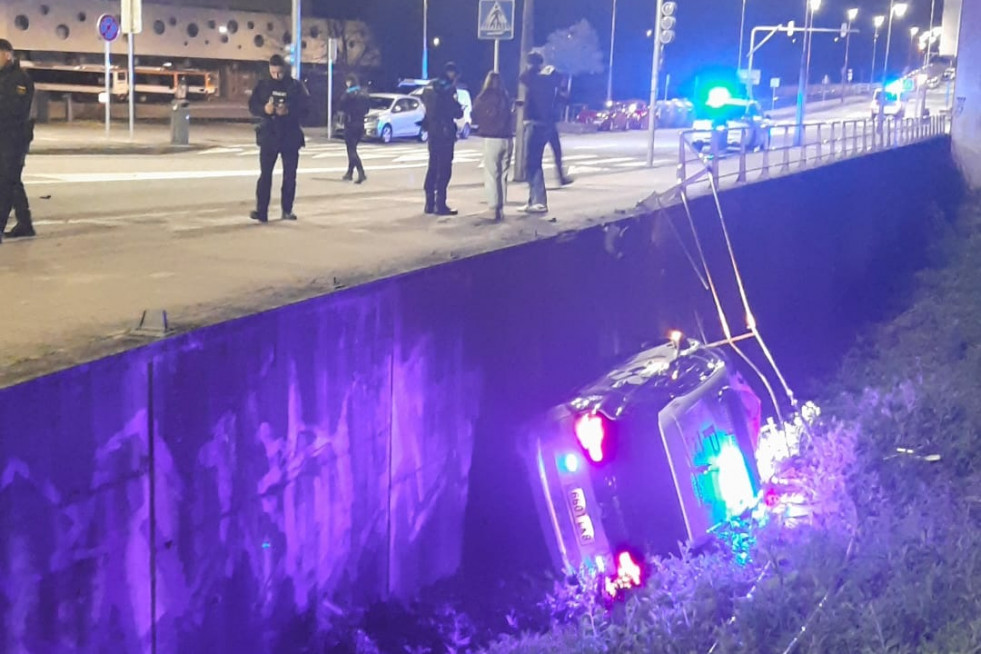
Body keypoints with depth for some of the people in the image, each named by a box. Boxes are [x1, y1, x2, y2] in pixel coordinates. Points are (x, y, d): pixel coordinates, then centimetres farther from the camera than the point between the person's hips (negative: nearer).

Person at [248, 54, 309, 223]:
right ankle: (261, 211, -4)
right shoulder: (263, 85, 4)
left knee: (290, 175, 5)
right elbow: (252, 105, 3)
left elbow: (305, 107, -6)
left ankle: (287, 210, 15)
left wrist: (288, 111, -24)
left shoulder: (296, 86, -1)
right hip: (268, 135, 0)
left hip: (290, 136, 0)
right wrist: (264, 109, -18)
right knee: (265, 174, -3)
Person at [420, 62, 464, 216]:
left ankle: (430, 203, 17)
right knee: (444, 169, -5)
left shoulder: (431, 87, 9)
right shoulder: (447, 90, -14)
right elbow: (457, 113, -12)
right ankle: (440, 204, -7)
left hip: (433, 132, 8)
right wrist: (460, 109, 11)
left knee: (433, 167, 14)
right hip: (445, 132, -8)